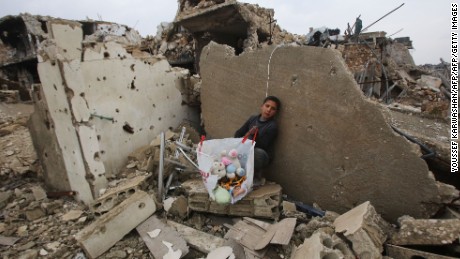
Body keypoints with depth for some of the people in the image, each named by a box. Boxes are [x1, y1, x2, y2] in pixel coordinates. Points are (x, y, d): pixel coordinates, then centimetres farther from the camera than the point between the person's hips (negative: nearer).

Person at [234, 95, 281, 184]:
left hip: (262, 155, -5)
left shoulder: (272, 126, -10)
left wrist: (255, 135, -30)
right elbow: (238, 133, 8)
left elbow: (263, 146, -16)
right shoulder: (253, 118, 5)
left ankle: (256, 176, -4)